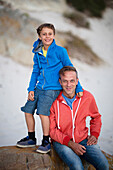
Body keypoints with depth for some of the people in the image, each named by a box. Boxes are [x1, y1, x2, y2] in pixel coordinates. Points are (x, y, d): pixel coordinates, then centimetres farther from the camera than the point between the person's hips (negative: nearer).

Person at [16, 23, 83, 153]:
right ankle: (31, 138, 22)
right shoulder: (37, 53, 9)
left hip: (53, 88, -6)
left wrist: (78, 88, -5)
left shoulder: (60, 51, -6)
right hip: (39, 88, 6)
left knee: (43, 112, -20)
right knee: (28, 110, 3)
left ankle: (46, 142, -2)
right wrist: (31, 89, 6)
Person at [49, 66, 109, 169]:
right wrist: (70, 143, -17)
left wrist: (94, 134, 1)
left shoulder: (87, 97, -3)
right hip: (62, 142, -3)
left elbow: (96, 117, 18)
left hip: (83, 140, 3)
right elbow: (52, 130, -6)